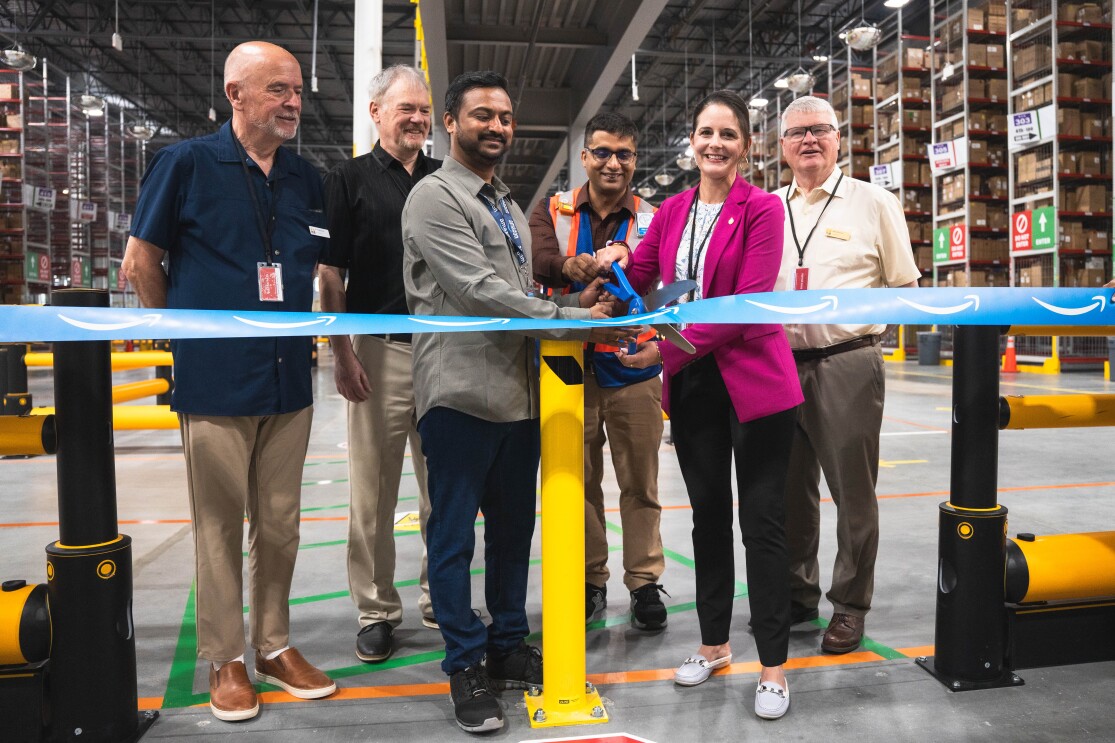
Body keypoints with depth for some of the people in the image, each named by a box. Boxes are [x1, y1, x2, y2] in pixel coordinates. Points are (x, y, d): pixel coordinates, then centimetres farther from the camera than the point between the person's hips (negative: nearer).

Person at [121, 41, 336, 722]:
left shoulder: (307, 177, 11)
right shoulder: (187, 162, -2)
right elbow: (142, 262, 3)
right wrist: (187, 332, 8)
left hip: (290, 378, 4)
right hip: (215, 381, -4)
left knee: (281, 521, 12)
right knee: (220, 524, 6)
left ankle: (275, 643, 27)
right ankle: (225, 658, 21)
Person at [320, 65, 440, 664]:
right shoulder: (348, 180, 4)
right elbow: (331, 273, -1)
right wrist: (342, 353, -9)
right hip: (380, 351, -3)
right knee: (373, 492, 3)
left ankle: (440, 599, 25)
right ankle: (376, 611, 17)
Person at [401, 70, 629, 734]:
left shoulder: (511, 209, 21)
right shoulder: (435, 197, -5)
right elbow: (480, 292, -16)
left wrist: (575, 301, 3)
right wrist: (577, 320, -15)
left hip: (519, 392, 8)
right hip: (462, 393, -8)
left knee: (514, 530, 15)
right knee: (455, 536, 3)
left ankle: (508, 647, 30)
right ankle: (467, 665, 17)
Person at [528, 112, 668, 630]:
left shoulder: (652, 218, 5)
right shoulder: (553, 211, 7)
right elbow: (538, 257, -14)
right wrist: (571, 265, -36)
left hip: (631, 366, 0)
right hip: (568, 364, 1)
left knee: (640, 482, 7)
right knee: (577, 480, 10)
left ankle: (644, 581, 22)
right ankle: (588, 582, 26)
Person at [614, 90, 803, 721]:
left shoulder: (763, 209, -7)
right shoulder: (672, 211, 11)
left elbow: (747, 305, -16)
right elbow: (637, 279, 8)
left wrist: (667, 348, -20)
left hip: (753, 379, -5)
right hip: (692, 384, 6)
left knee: (761, 522, 2)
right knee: (709, 517, 15)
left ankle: (774, 666, 16)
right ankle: (715, 643, 31)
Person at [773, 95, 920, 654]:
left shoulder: (874, 203, 4)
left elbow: (905, 288, 5)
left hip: (847, 363, -3)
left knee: (852, 490, 3)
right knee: (790, 490, 12)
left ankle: (850, 605, 19)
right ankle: (796, 593, 28)